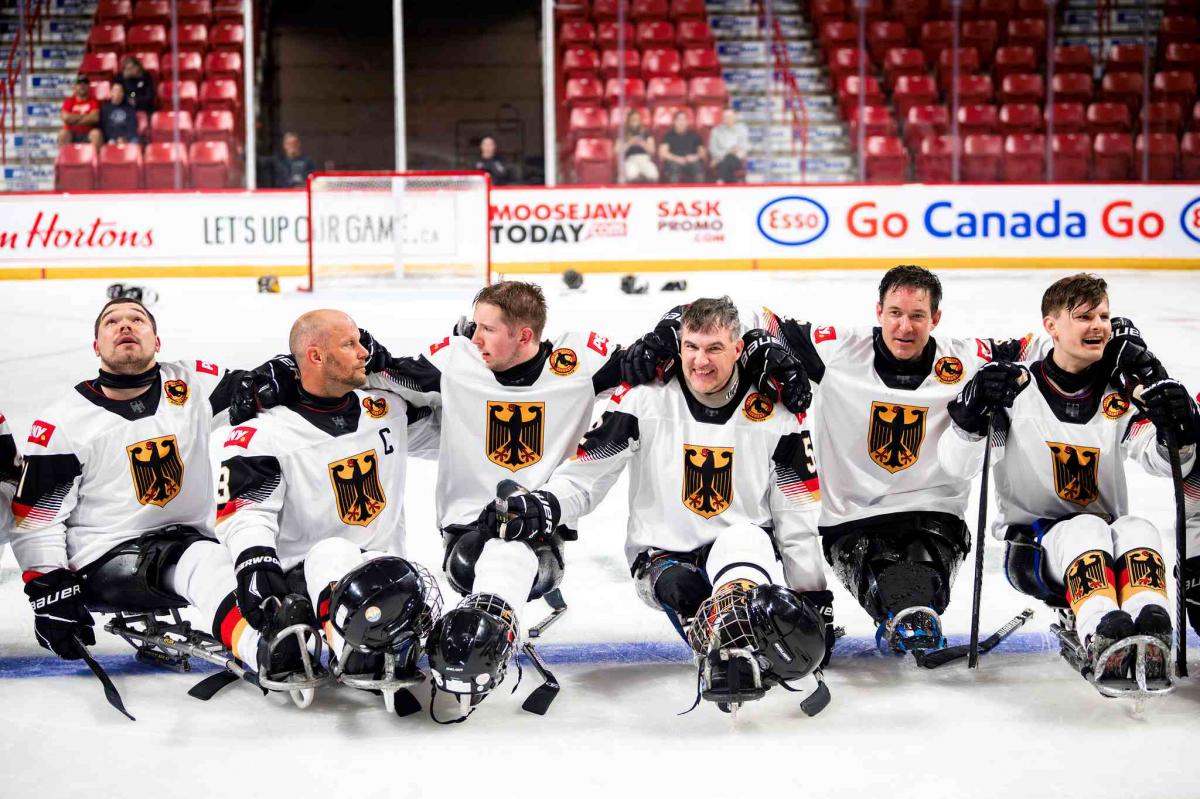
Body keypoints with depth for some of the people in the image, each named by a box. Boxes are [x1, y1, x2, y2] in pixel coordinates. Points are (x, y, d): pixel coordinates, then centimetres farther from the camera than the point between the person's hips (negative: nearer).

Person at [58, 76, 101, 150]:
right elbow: (66, 117, -9)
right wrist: (84, 116, -5)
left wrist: (74, 119, -7)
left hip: (88, 134, -1)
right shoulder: (69, 101, 8)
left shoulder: (93, 101, 5)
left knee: (96, 133, -33)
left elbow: (95, 118, -12)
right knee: (62, 133, -30)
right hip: (72, 133, 1)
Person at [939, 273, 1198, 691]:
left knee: (1139, 530, -28)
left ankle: (1152, 637, -52)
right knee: (1085, 528, -33)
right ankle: (1102, 640, -56)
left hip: (1111, 549, 3)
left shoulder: (1121, 394, 5)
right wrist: (972, 413, -30)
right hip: (1032, 544, -3)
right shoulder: (1017, 388, -4)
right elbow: (956, 464, -11)